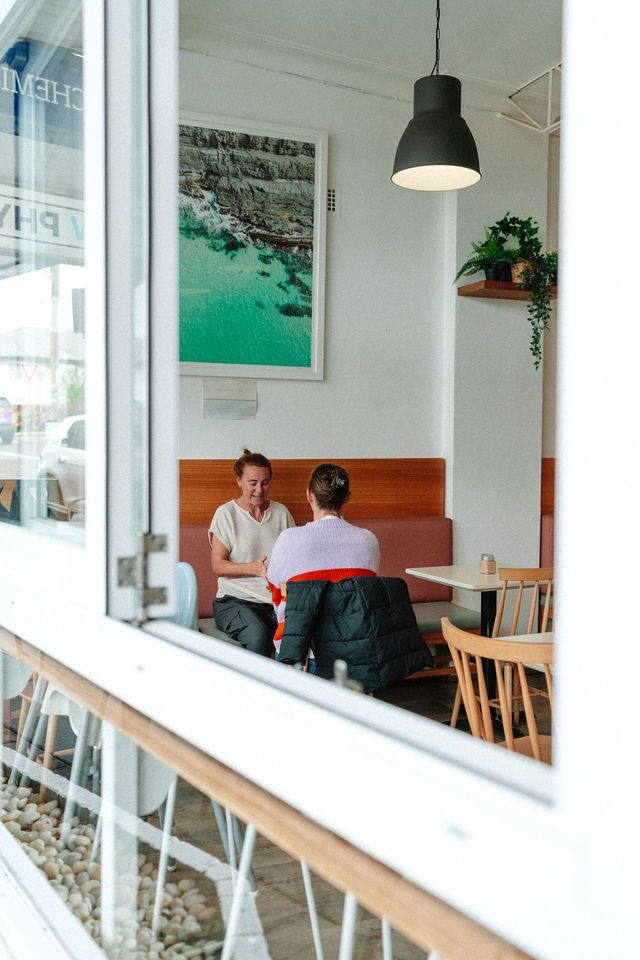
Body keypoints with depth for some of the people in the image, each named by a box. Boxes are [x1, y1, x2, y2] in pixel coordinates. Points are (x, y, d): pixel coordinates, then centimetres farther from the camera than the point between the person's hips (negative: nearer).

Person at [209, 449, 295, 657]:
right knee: (258, 635, -35)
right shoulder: (226, 514, 1)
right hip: (234, 601, -3)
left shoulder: (281, 512, 13)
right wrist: (254, 568, -22)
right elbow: (218, 566, -5)